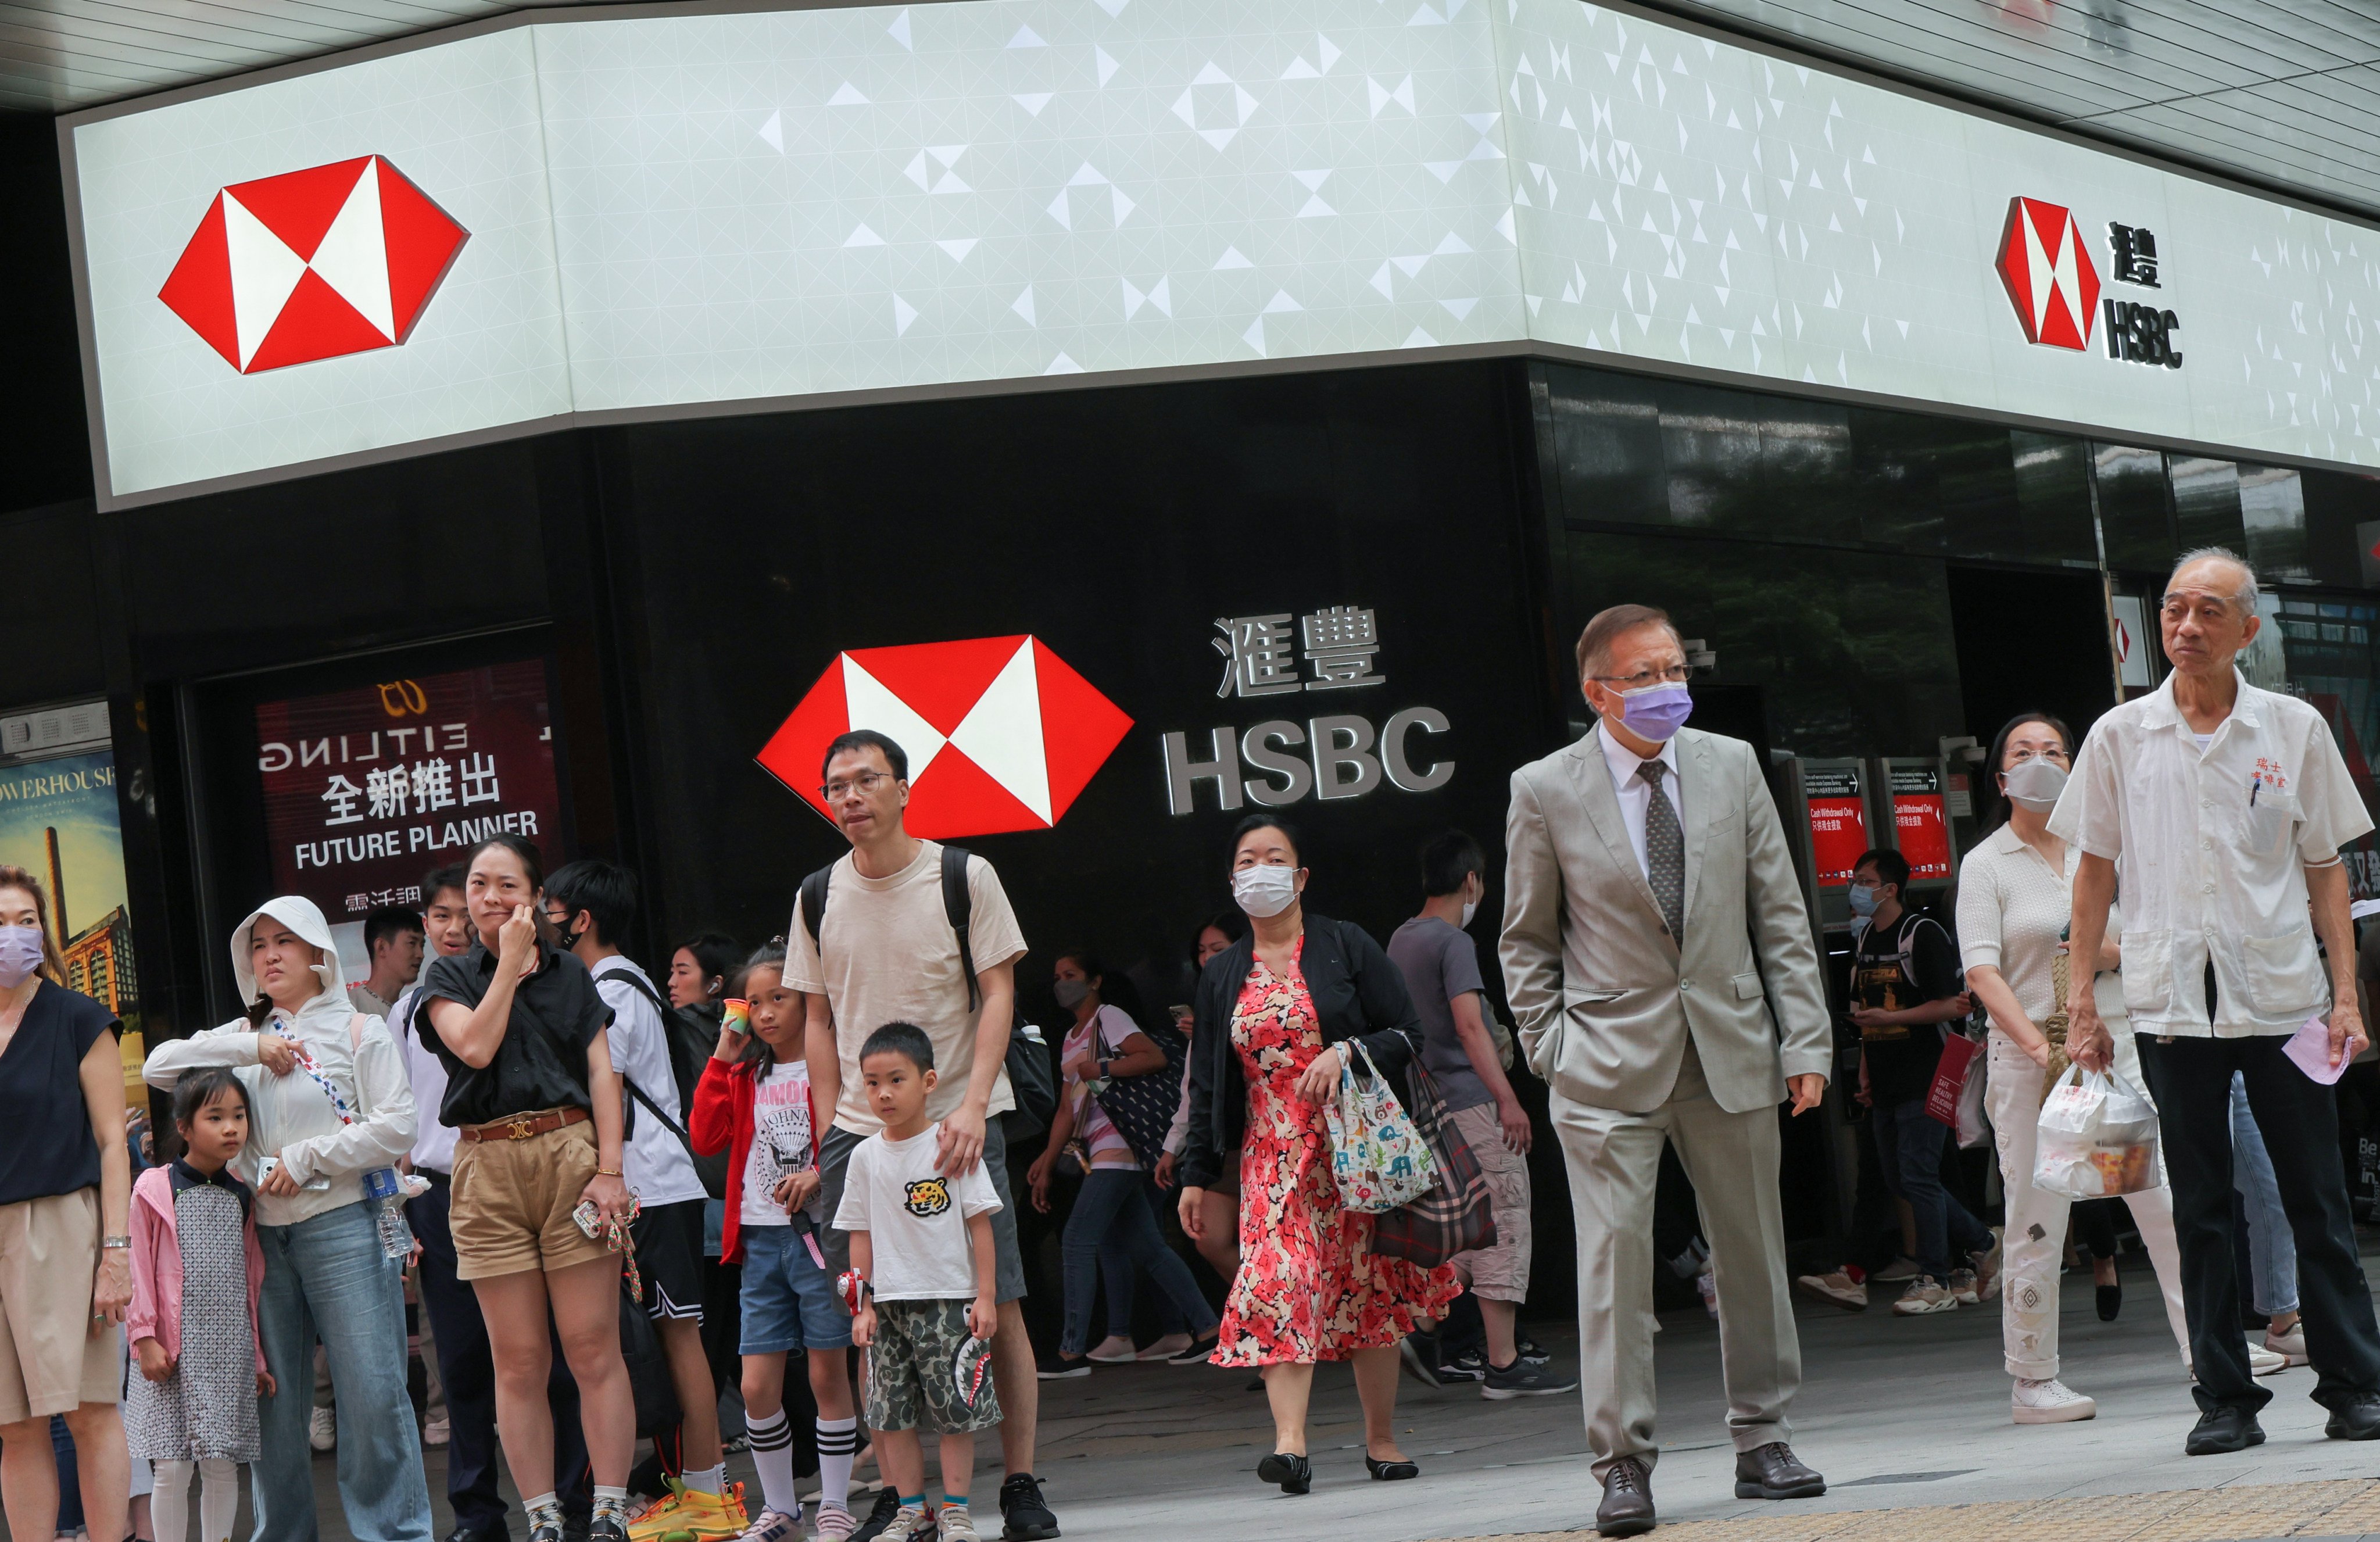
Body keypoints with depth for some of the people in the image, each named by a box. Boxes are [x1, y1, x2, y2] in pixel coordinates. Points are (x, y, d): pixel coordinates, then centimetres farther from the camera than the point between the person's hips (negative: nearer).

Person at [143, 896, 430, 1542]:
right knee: (272, 1400, 8)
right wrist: (252, 1047, -3)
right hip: (263, 1236, 4)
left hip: (343, 1227, -4)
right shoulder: (244, 1035, 16)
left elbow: (396, 1127, -6)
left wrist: (305, 1159, -9)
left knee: (372, 1393, -7)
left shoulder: (357, 1030, 3)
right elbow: (158, 1065, 5)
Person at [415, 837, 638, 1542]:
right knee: (518, 1361, 1)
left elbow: (602, 1073, 6)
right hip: (489, 1167, 0)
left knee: (594, 1348, -4)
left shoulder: (570, 974, 13)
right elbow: (476, 1046, -9)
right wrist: (511, 962, -3)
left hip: (570, 1153, 0)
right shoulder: (449, 977, 10)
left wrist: (610, 1170, -5)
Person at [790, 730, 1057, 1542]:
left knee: (997, 1307, -5)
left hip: (958, 1119, -3)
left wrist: (973, 1105, -15)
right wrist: (833, 1128, 5)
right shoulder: (820, 897, 8)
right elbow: (818, 1020, 14)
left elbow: (998, 995, -3)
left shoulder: (964, 877, -1)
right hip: (859, 1131, 3)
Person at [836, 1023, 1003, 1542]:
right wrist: (864, 1305, 5)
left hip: (950, 1298, -3)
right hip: (889, 1303, 3)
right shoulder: (866, 1156, 5)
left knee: (955, 1409, -2)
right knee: (892, 1413, 4)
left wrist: (985, 1296, -6)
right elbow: (861, 1236, 10)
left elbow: (980, 1223, -2)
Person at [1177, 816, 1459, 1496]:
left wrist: (1347, 1053, -18)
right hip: (1272, 1156, 2)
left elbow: (1408, 1033, 0)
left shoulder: (1347, 947, 2)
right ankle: (1290, 1442, -25)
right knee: (1277, 1283, -15)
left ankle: (1381, 1438, 14)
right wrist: (1196, 1174, 10)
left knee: (1370, 1287, 2)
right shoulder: (1222, 976, 12)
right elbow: (1207, 1082, 15)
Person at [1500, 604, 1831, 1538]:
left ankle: (1763, 1443, 21)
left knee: (1753, 1251, 8)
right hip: (1610, 1066, -3)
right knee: (1614, 1255, -7)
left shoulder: (1732, 766, 6)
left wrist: (1805, 1040, 2)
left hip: (1731, 1051, 3)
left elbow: (1781, 916, 8)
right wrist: (1551, 1049, -2)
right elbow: (1527, 941, 6)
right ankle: (1623, 1466, -1)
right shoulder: (1545, 792, -2)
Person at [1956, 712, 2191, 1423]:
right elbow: (1982, 970, -10)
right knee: (2036, 1223, -2)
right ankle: (2032, 1380, 5)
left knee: (2170, 1200, -3)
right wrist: (2038, 1044, -22)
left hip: (2119, 1044, 3)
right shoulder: (1985, 865, 1)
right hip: (2028, 1056, -3)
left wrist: (2106, 952, -9)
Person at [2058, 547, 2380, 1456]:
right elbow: (2095, 871, 10)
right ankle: (2224, 1399, 8)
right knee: (2199, 1208, 4)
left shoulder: (2294, 730, 4)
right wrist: (2081, 998, 6)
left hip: (2281, 995, -1)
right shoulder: (2120, 737, 5)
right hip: (2170, 998, 1)